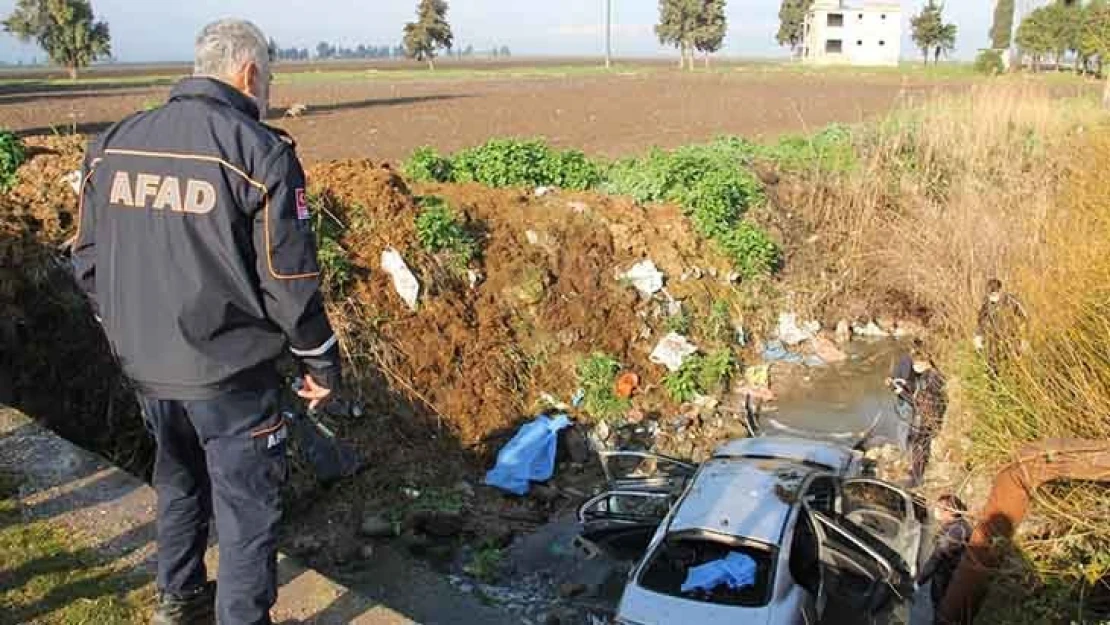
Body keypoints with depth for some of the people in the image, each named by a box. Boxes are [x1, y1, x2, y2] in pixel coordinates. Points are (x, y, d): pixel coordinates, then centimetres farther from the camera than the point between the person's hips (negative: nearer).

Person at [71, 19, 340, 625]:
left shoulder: (112, 144, 3)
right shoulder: (259, 150, -16)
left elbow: (88, 261, 9)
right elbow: (289, 280, -15)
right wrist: (322, 364, -2)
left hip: (145, 369, 7)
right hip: (229, 372, -6)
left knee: (179, 481, 26)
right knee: (247, 508, 9)